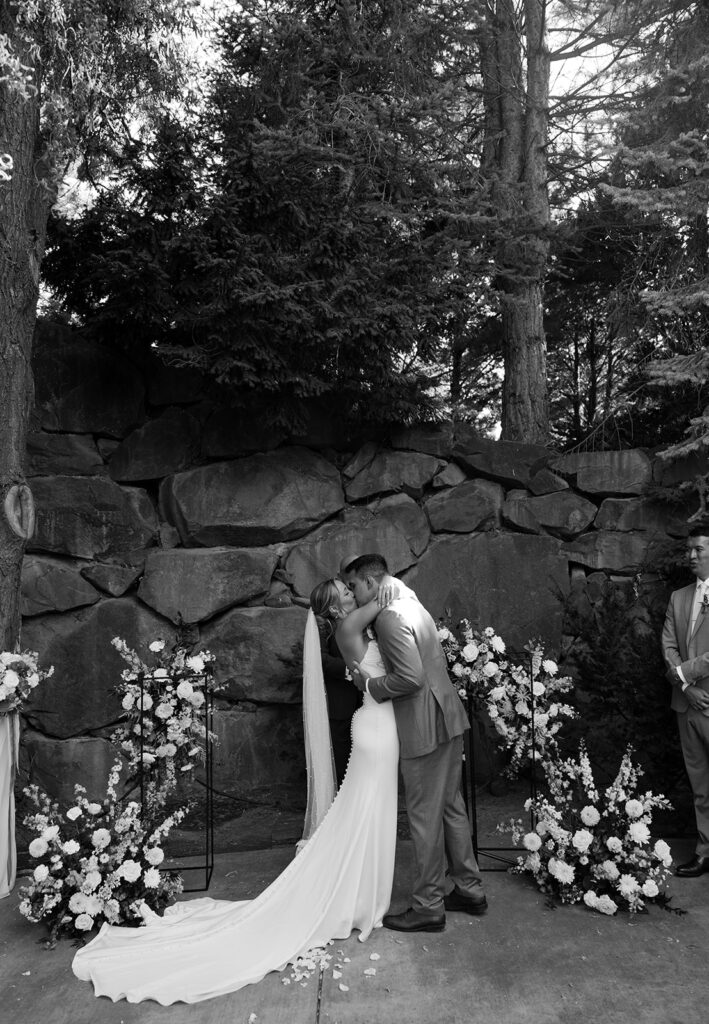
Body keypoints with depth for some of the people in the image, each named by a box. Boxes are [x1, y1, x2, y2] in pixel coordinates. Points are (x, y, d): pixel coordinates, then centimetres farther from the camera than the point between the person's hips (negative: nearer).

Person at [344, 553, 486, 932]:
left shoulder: (389, 618, -19)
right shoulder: (411, 606, 12)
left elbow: (412, 678, -26)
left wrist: (371, 684, -12)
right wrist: (374, 674, 14)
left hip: (425, 728, -10)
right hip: (447, 718, 10)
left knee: (425, 816, 4)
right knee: (450, 806, 20)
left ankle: (428, 907, 19)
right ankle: (468, 889, 33)